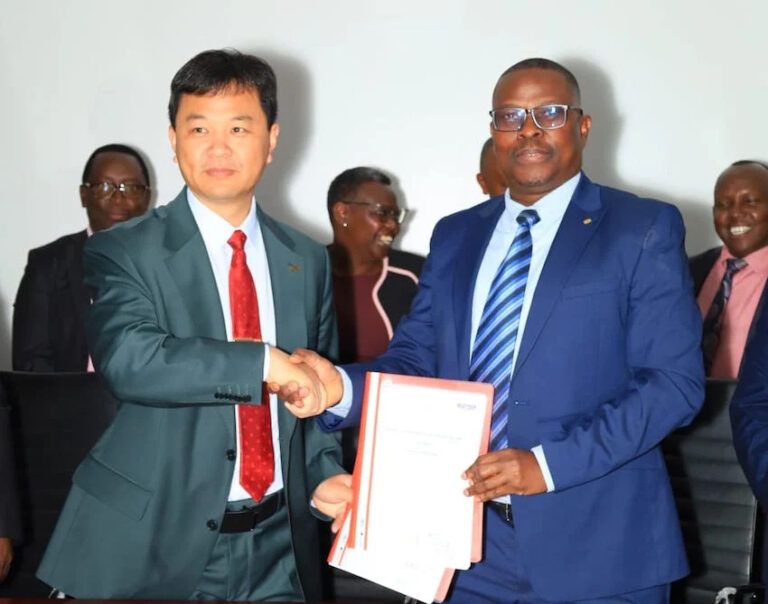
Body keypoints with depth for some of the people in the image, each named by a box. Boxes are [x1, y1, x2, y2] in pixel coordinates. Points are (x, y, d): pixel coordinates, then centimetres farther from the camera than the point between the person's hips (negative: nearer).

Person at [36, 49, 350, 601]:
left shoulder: (308, 261, 7)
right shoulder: (123, 253, -6)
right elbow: (127, 359, -25)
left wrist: (322, 478, -2)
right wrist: (264, 362, -28)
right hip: (154, 547, -3)